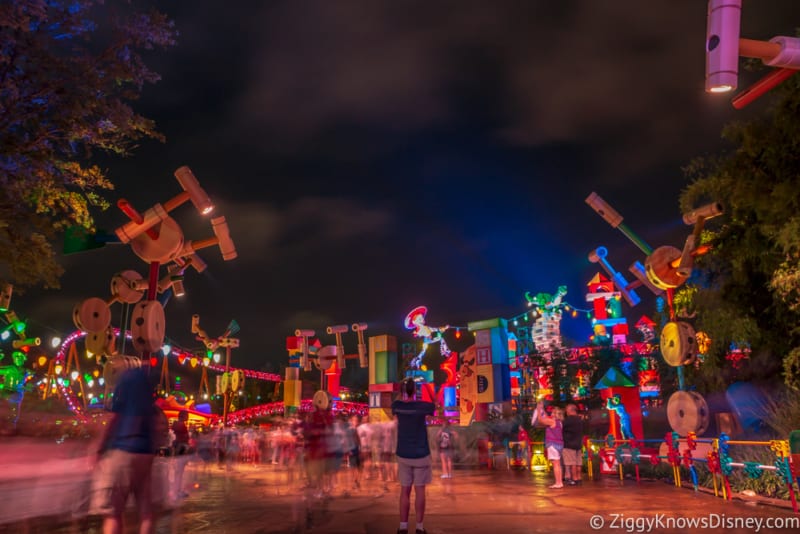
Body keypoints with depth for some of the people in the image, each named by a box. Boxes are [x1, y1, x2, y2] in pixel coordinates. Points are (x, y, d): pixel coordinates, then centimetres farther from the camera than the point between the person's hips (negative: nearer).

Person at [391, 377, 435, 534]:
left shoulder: (396, 405, -6)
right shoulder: (422, 406, -15)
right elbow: (436, 408, 8)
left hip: (403, 455, 3)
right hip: (421, 455, -3)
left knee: (405, 490, 9)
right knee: (419, 490, 5)